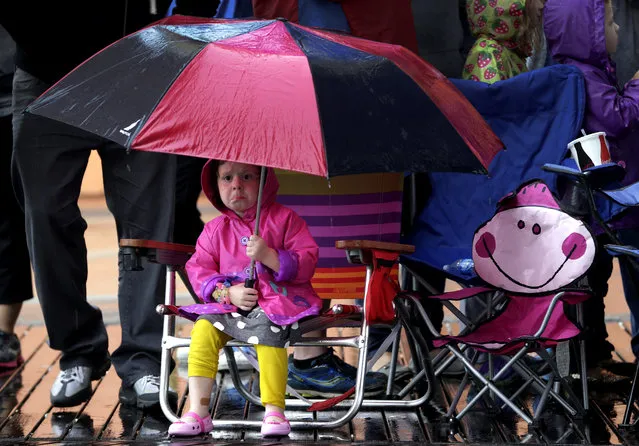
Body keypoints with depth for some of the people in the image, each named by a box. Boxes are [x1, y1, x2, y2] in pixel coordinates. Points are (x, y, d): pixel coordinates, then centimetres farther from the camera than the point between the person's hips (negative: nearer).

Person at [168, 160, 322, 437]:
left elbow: (307, 263, -6)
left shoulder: (284, 219, 2)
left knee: (267, 328, -35)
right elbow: (198, 269, 4)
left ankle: (274, 411, -28)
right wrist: (229, 292, -14)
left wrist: (268, 255, -22)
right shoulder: (215, 230, 11)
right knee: (204, 328, -22)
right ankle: (197, 411, -20)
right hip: (230, 304, 4)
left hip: (279, 298, -4)